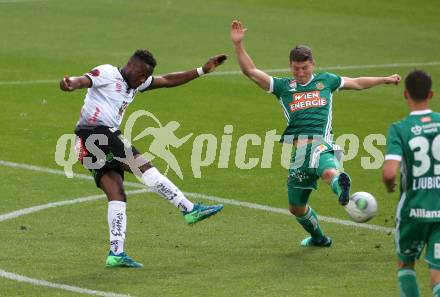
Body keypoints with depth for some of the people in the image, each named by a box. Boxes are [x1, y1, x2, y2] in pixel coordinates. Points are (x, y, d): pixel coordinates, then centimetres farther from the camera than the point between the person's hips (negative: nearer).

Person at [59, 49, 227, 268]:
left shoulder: (136, 84, 23)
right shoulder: (107, 73, -4)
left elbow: (168, 81, 29)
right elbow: (85, 80, -23)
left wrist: (202, 71, 27)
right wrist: (71, 84, -47)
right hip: (95, 133, -10)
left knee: (117, 196, -1)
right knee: (144, 167, -13)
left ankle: (116, 253, -8)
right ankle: (190, 210, -11)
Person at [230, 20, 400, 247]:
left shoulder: (325, 81, 16)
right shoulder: (283, 86, 14)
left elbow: (357, 83, 31)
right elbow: (251, 71, 7)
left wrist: (385, 80, 37)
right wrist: (238, 44, -4)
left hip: (322, 144, -2)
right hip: (298, 151, 2)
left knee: (329, 172, -36)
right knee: (296, 207, 9)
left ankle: (341, 185, -67)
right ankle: (318, 238, 31)